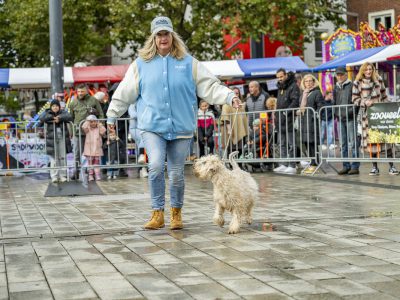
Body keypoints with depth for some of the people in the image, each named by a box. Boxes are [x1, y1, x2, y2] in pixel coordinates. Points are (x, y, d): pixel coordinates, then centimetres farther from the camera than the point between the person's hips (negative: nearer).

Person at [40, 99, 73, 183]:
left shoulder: (63, 112, 9)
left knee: (63, 157, 3)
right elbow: (42, 118, -12)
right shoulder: (47, 113, 8)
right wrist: (52, 117, -14)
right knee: (53, 158, -4)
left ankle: (62, 175, 9)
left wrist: (59, 118, -18)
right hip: (52, 139, -1)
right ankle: (54, 176, -1)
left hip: (62, 138, 1)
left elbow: (69, 117, -10)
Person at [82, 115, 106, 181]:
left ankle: (97, 175, 3)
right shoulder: (88, 129, 3)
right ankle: (90, 175, 6)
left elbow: (103, 131, -10)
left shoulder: (99, 129, 8)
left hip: (97, 149, 1)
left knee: (97, 162, 2)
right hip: (89, 150, -1)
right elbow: (83, 127, -17)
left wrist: (99, 124, -3)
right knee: (90, 163, 1)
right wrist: (87, 121, -5)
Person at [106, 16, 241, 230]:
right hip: (152, 126, -1)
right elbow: (124, 94, 12)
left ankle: (176, 212, 25)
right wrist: (112, 116, 15)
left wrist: (230, 96, -11)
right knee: (156, 166, -20)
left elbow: (210, 86, 3)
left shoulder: (188, 62, 6)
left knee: (177, 173, 4)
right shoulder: (141, 64, 6)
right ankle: (157, 213, -7)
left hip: (181, 127, 1)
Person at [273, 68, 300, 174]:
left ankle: (292, 166, -4)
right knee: (282, 144, 11)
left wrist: (287, 112, -23)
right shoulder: (280, 88, 21)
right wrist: (277, 116, 18)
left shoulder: (293, 86, -7)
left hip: (289, 120, -9)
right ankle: (284, 165, 17)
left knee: (291, 144, -6)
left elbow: (295, 102, -16)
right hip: (280, 121, 9)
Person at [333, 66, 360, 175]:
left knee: (353, 143, -5)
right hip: (340, 118, 6)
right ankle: (346, 166, 15)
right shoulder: (336, 87, 16)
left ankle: (355, 166, -3)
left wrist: (352, 111, -15)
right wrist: (335, 113, 10)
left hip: (350, 118, -6)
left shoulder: (351, 86, -3)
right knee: (343, 144, 9)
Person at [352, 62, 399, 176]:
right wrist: (365, 102, -15)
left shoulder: (378, 80, 9)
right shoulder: (358, 83, 2)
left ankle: (391, 166, -1)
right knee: (371, 140, 1)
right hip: (367, 114, -1)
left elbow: (384, 96, 15)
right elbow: (355, 99, 1)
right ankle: (374, 167, 11)